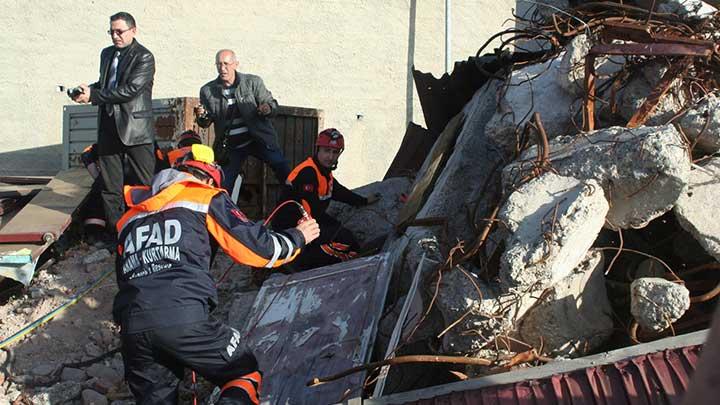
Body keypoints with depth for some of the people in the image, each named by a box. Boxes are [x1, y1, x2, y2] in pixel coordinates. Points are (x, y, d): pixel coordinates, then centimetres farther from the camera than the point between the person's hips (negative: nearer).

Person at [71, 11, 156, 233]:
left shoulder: (144, 57, -7)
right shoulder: (107, 53, 17)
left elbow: (130, 89, -17)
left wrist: (93, 95, -15)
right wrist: (87, 90, 3)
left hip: (135, 128, -7)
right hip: (108, 127, 7)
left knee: (144, 182, -2)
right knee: (110, 184, 9)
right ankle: (115, 229, 17)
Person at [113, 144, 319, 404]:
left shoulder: (129, 217, 27)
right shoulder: (206, 197, 12)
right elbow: (254, 247, 7)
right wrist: (298, 237, 24)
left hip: (132, 325, 5)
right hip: (185, 318, -5)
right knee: (247, 375, 10)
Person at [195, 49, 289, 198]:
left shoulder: (253, 82, -6)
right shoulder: (208, 91, 1)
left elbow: (271, 103, -5)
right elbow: (206, 124, 11)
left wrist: (268, 108, -30)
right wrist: (201, 117, -14)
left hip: (259, 139, -2)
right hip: (231, 147, 2)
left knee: (282, 167, -20)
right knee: (223, 188, 3)